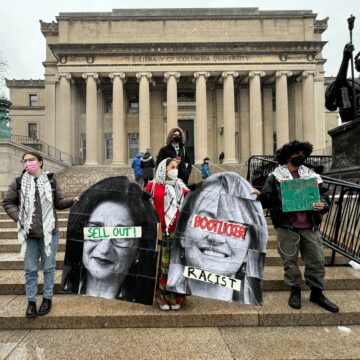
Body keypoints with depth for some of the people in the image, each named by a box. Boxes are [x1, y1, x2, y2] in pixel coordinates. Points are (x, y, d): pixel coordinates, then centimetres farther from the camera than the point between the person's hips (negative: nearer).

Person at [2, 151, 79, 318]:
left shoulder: (51, 180, -1)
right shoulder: (18, 182, -1)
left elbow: (58, 202, 3)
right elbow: (7, 202, 7)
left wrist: (72, 200, -15)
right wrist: (18, 217, -7)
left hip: (49, 232, 0)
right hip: (29, 233, 1)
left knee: (48, 267, 11)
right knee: (30, 269, 11)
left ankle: (47, 298, 27)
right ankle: (31, 301, 26)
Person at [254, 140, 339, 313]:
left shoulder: (311, 175, 9)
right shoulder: (275, 177, -1)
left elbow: (323, 195, 12)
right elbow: (268, 200, -3)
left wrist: (323, 204, -10)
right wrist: (260, 196, -25)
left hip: (310, 227, 4)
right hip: (287, 227, -3)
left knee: (317, 260, 10)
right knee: (290, 261, 7)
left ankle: (317, 293, 29)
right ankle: (295, 291, 27)